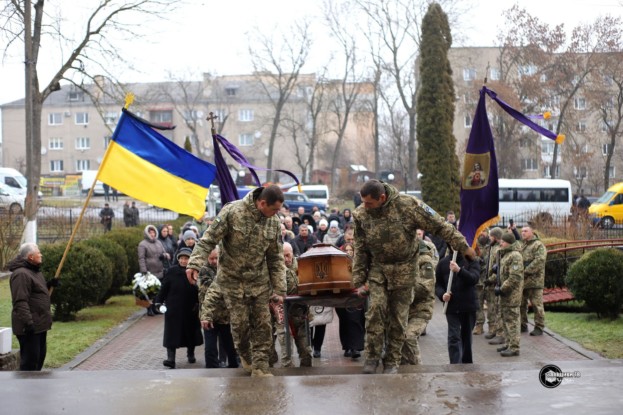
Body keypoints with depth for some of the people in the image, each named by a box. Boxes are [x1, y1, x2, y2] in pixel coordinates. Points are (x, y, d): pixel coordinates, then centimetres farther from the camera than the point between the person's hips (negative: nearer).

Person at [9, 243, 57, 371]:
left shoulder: (35, 271, 15)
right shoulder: (21, 274, -18)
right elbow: (20, 301, -24)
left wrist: (49, 285, 10)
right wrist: (28, 322, -28)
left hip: (39, 323, 10)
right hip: (30, 326, -10)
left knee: (40, 355, 17)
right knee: (30, 357, -7)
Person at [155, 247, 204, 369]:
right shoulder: (172, 271, -3)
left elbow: (199, 291, 0)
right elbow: (163, 288, -1)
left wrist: (198, 304, -5)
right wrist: (158, 302, -4)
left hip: (190, 309, 1)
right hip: (173, 309, -1)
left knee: (191, 332, 15)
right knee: (172, 333, -6)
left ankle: (191, 354, 34)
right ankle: (171, 358, -9)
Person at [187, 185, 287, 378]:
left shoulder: (273, 223, -3)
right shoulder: (232, 212, -16)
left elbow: (276, 258, 5)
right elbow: (209, 240, -14)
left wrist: (278, 289, 4)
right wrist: (195, 263, -27)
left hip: (259, 280, 3)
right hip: (232, 279, -3)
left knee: (263, 324, -1)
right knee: (240, 322, -1)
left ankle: (260, 367, 7)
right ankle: (245, 356, 26)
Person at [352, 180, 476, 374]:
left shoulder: (407, 205, -18)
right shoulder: (361, 215, -6)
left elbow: (439, 226, -11)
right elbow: (360, 251, 3)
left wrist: (463, 246, -7)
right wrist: (359, 281, 1)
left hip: (404, 270, -2)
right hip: (377, 269, 2)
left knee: (399, 316, 1)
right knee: (376, 307, -17)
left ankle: (392, 361, 14)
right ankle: (372, 357, -6)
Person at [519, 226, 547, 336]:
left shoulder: (538, 245, -6)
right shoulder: (520, 245, 18)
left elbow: (539, 260, -18)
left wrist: (526, 271, -19)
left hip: (534, 280, -8)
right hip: (521, 280, 8)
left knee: (537, 304, -5)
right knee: (521, 304, 13)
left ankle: (539, 327, 1)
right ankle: (523, 325, 24)